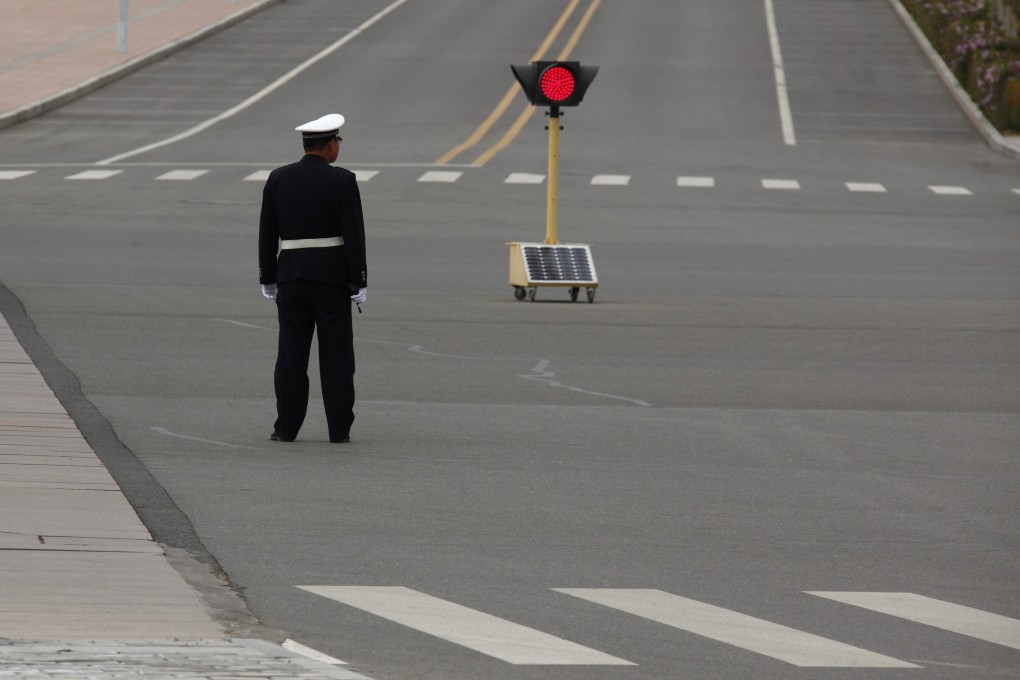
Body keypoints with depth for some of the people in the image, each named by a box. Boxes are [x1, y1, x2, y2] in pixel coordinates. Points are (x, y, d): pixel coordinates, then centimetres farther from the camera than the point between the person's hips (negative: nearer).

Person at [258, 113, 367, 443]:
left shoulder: (278, 179, 3)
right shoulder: (342, 181, -8)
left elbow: (267, 233, 5)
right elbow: (354, 236, -10)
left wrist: (268, 280, 12)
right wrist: (359, 283, -5)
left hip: (290, 277, 3)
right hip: (332, 277, -3)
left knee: (292, 355, 5)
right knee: (336, 355, 2)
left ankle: (287, 426, 3)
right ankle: (339, 428, 2)